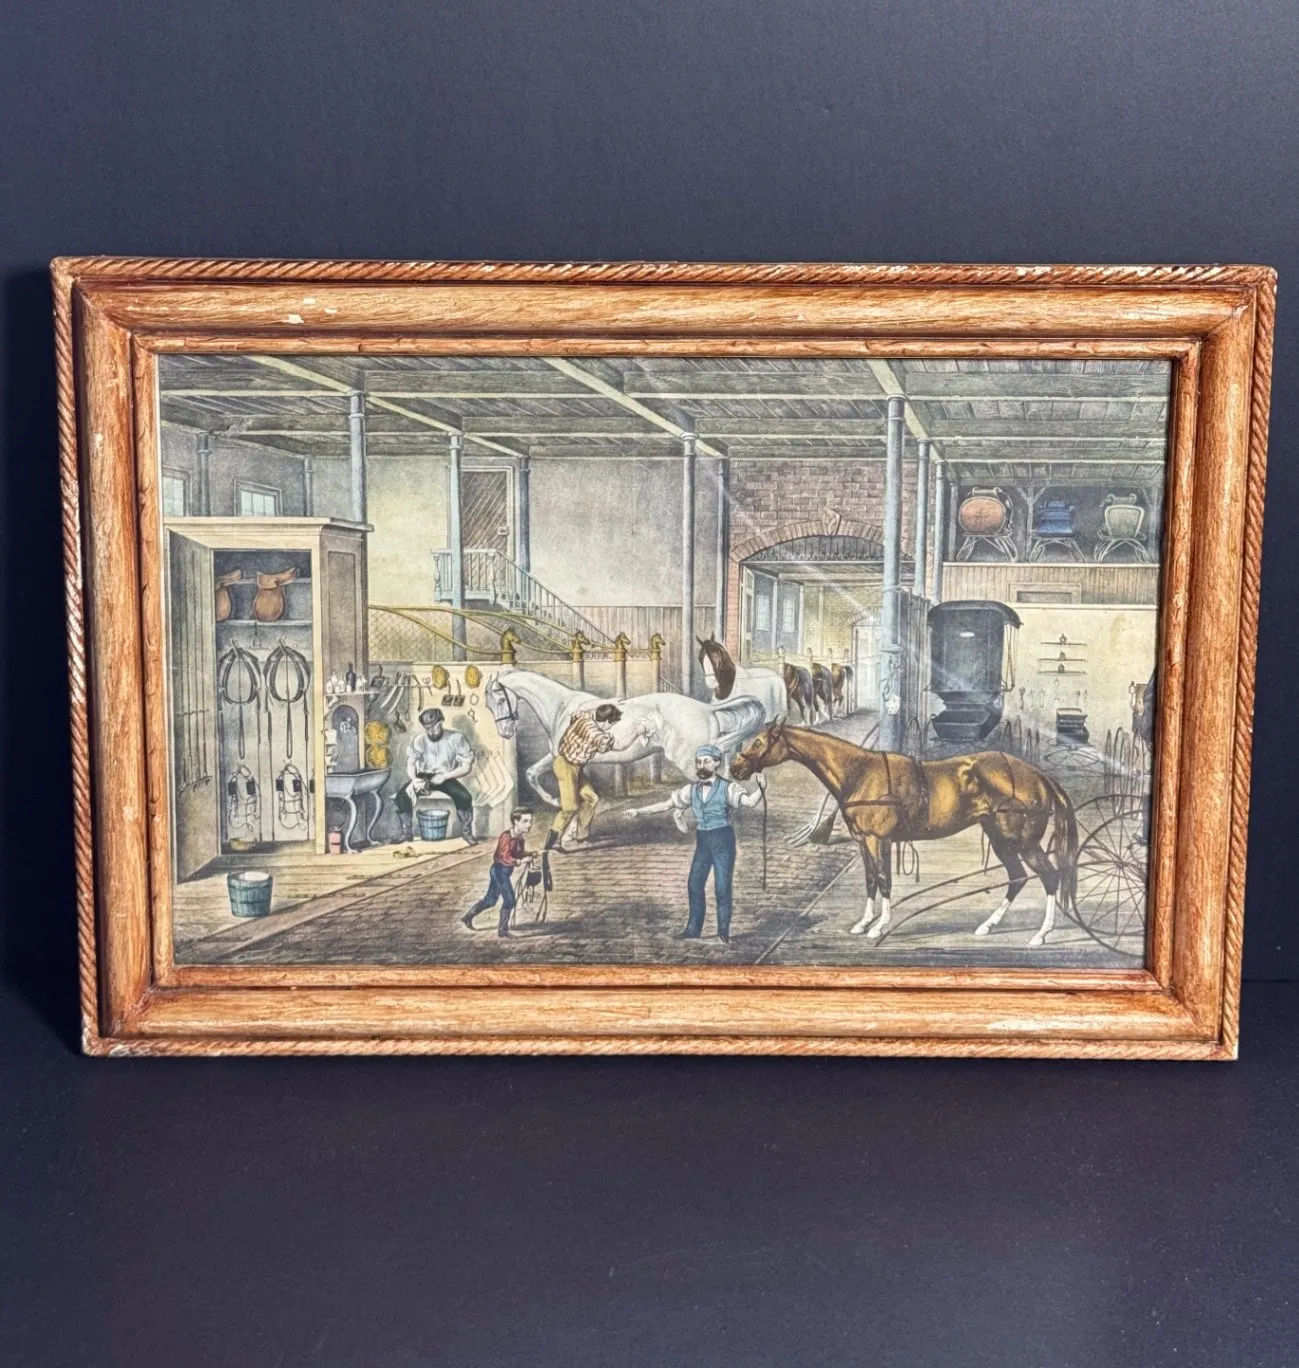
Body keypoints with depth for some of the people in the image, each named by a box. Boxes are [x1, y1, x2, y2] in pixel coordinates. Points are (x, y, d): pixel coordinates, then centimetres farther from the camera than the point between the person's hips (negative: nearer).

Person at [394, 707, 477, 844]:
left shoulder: (456, 739, -10)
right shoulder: (419, 741, -1)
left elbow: (466, 767, -11)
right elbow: (410, 765, -1)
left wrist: (444, 776, -22)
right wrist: (414, 779, -23)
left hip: (447, 778, -2)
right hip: (424, 778, 2)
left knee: (464, 797, -32)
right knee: (401, 796, -24)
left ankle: (466, 832, -10)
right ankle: (406, 832, -6)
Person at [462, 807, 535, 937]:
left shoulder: (521, 836, 2)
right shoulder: (507, 837, -25)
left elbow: (520, 852, 12)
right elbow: (505, 858, -29)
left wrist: (528, 856, -8)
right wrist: (520, 861, -40)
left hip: (506, 871, 9)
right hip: (500, 869, -9)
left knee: (490, 899, 18)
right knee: (509, 899, -6)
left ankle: (467, 918, 31)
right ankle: (502, 929, 7)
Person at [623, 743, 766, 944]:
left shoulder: (727, 787, -9)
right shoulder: (692, 790, 6)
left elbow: (749, 801, -24)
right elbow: (667, 804, 12)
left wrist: (761, 788, -45)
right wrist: (639, 812, 11)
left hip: (723, 840, -5)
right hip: (702, 841, 5)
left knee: (722, 887, -2)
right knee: (694, 884, 9)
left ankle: (724, 931, 12)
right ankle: (693, 929, 22)